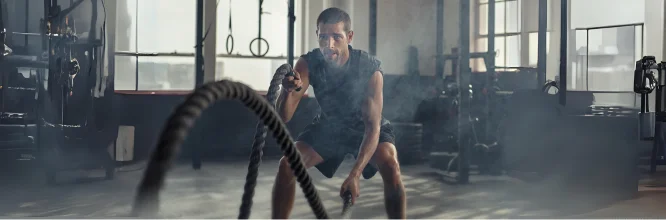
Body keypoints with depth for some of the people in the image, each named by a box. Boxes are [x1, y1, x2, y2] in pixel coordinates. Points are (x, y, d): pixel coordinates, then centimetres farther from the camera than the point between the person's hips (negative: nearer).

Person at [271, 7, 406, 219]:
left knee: (390, 166, -30)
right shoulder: (308, 64, -26)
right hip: (327, 126, 3)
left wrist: (354, 174, -47)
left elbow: (372, 126, -35)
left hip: (365, 127, -2)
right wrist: (288, 91, -56)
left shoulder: (370, 69, -33)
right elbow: (283, 117, -32)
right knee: (287, 165, -17)